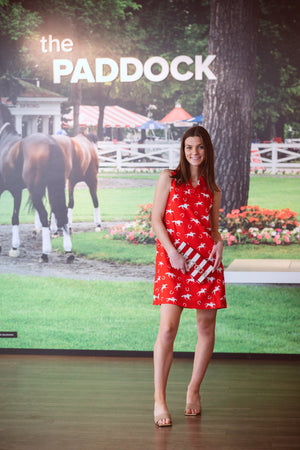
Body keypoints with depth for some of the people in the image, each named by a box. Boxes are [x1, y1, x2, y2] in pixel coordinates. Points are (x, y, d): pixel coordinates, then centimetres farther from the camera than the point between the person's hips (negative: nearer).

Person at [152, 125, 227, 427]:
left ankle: (194, 390, 21)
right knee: (168, 328, -13)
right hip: (171, 258, -3)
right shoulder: (168, 179, 8)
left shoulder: (213, 190, 17)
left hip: (206, 260, 4)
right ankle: (159, 400, -7)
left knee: (206, 327, 4)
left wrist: (218, 243, -3)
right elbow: (156, 220, 2)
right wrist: (172, 252, -11)